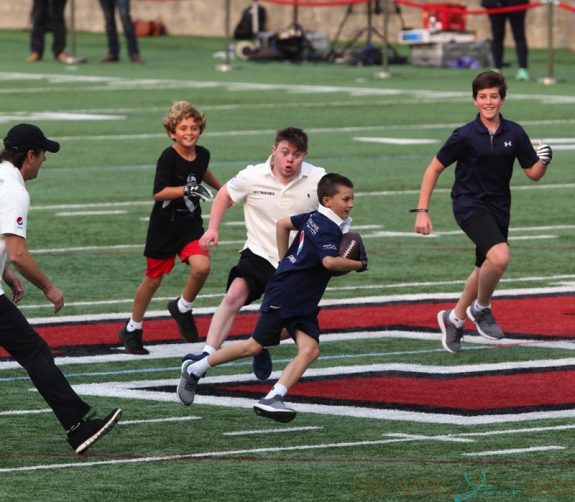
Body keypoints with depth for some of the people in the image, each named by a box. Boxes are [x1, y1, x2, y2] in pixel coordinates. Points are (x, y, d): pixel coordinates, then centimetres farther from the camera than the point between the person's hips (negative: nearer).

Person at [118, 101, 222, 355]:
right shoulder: (168, 158, -19)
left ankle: (182, 308, 8)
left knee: (201, 267, -20)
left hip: (191, 224, 4)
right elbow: (159, 192, -27)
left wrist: (222, 189, 38)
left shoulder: (202, 154, -1)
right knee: (153, 278, 8)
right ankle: (132, 329, 28)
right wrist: (187, 189, -38)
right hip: (164, 226, -4)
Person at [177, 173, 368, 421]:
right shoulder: (327, 229, -20)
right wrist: (358, 264, -21)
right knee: (255, 346, 3)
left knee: (310, 350, -10)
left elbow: (283, 224, 21)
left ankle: (272, 399, -20)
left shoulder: (314, 218, 7)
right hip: (283, 296, -8)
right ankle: (194, 369, 19)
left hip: (304, 303, 8)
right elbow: (330, 261, -38)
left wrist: (286, 260, 26)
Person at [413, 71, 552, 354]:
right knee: (500, 256, -28)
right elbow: (434, 169, -5)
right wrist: (422, 211, -9)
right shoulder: (465, 136, -13)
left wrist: (543, 161, -17)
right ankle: (481, 308, -3)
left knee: (486, 270, 16)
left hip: (498, 208, 5)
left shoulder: (514, 133, -2)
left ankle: (454, 318, 40)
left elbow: (533, 174, 6)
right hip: (469, 204, -5)